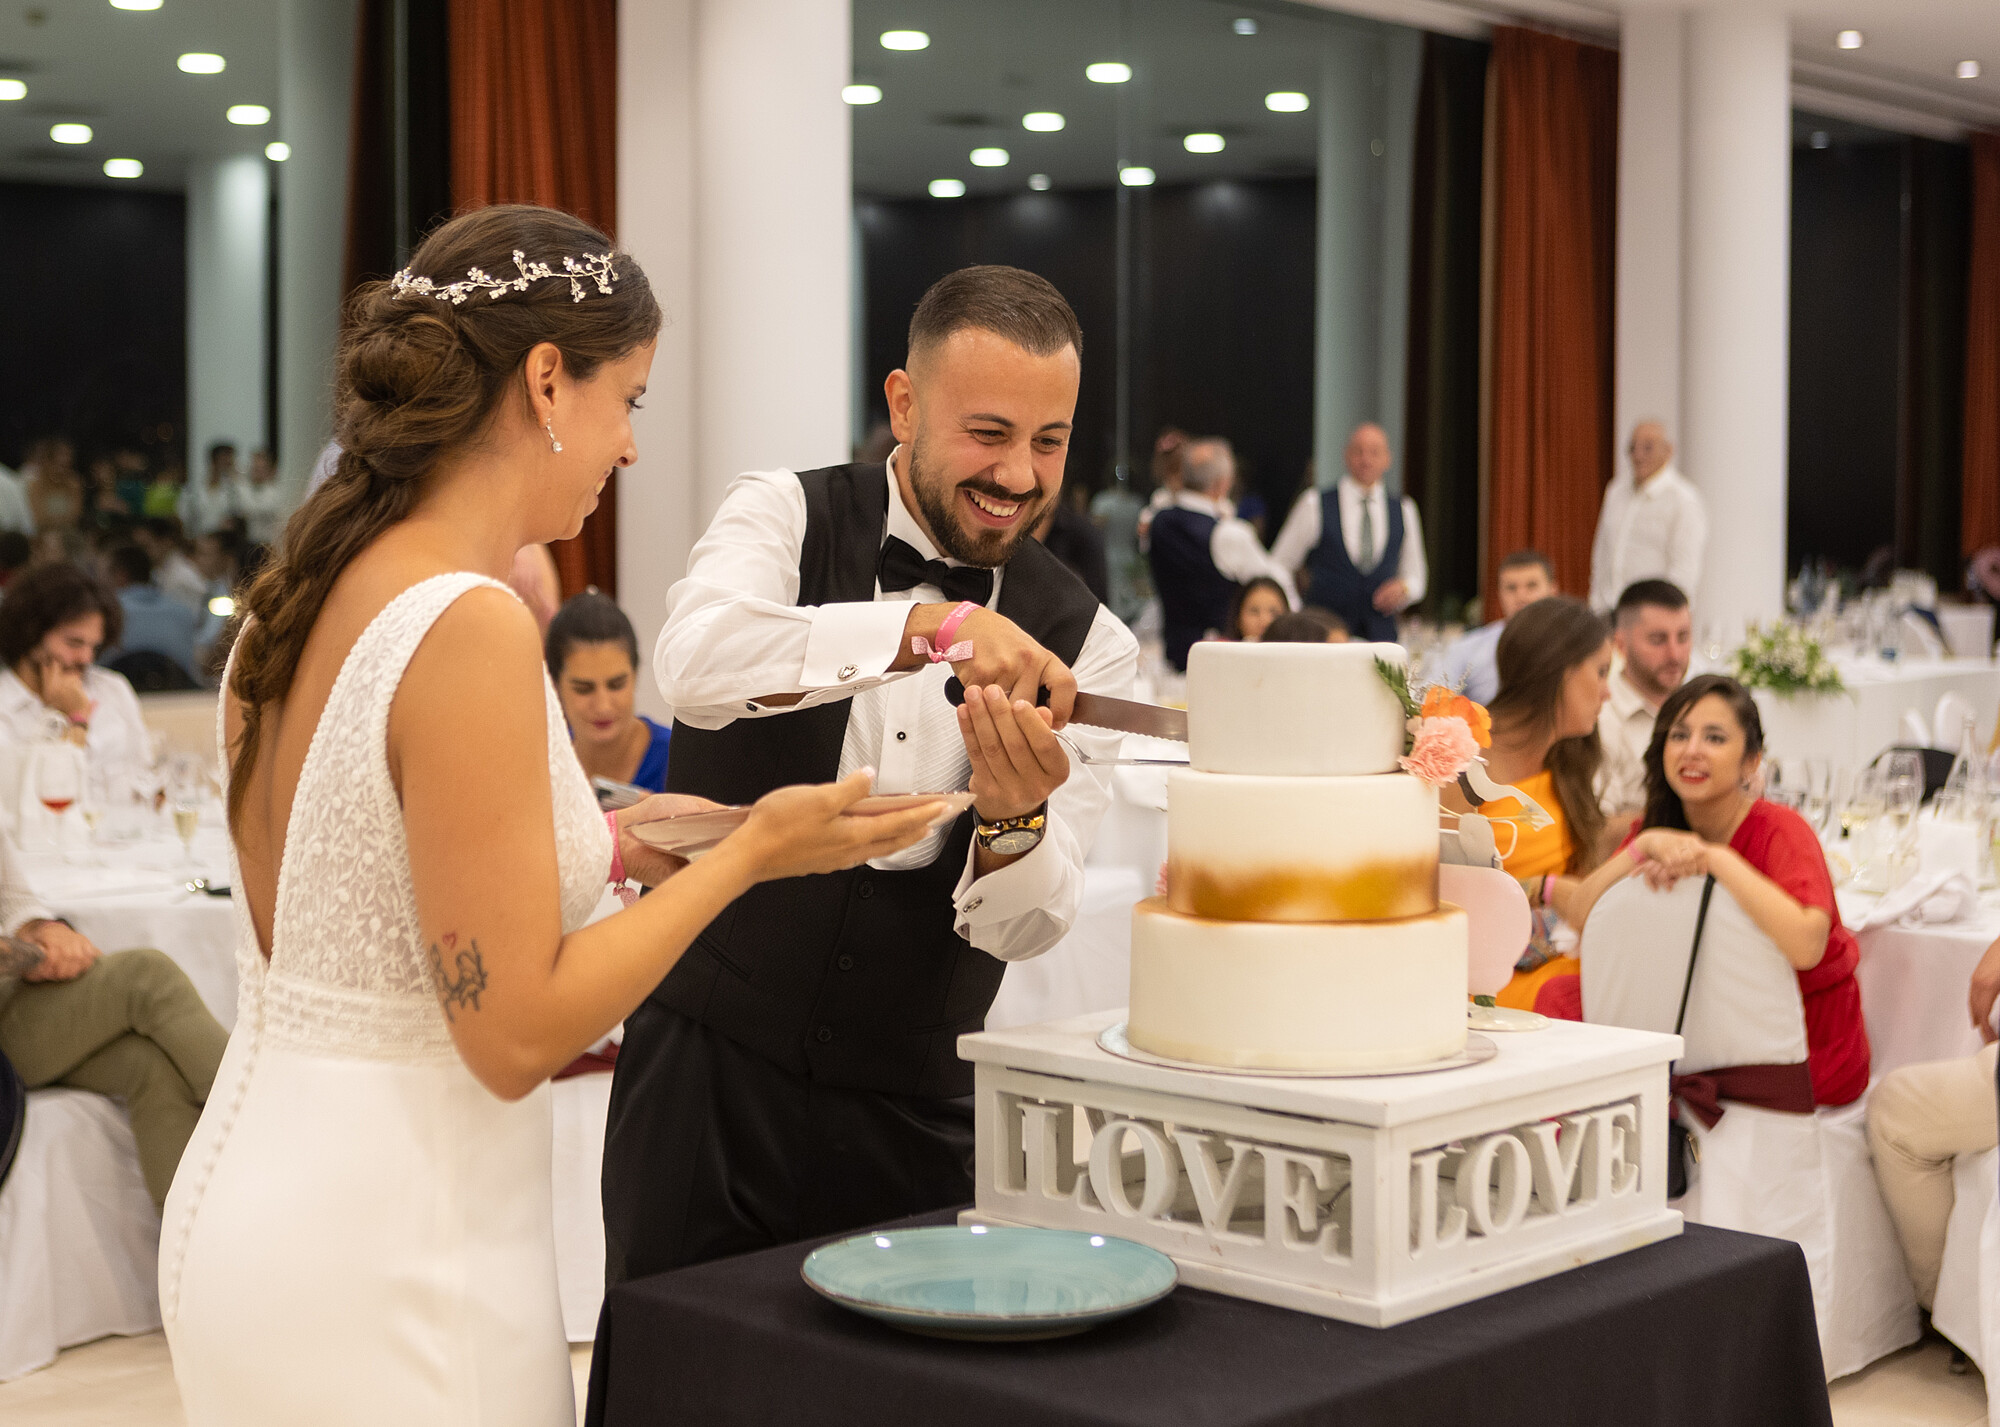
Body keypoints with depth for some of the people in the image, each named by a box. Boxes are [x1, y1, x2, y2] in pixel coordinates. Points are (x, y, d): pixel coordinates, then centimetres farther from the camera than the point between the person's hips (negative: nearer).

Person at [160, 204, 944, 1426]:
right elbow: (516, 1032, -20)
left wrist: (600, 847, 14)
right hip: (386, 1266, -9)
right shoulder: (470, 631, -20)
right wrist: (750, 855, -10)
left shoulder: (296, 602, 6)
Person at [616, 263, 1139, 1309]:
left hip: (917, 1123, 2)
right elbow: (695, 665, -26)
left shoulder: (1082, 643, 0)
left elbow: (1024, 927, -4)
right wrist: (935, 628, -36)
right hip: (707, 1076, -1)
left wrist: (1014, 816, -26)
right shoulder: (784, 517, -3)